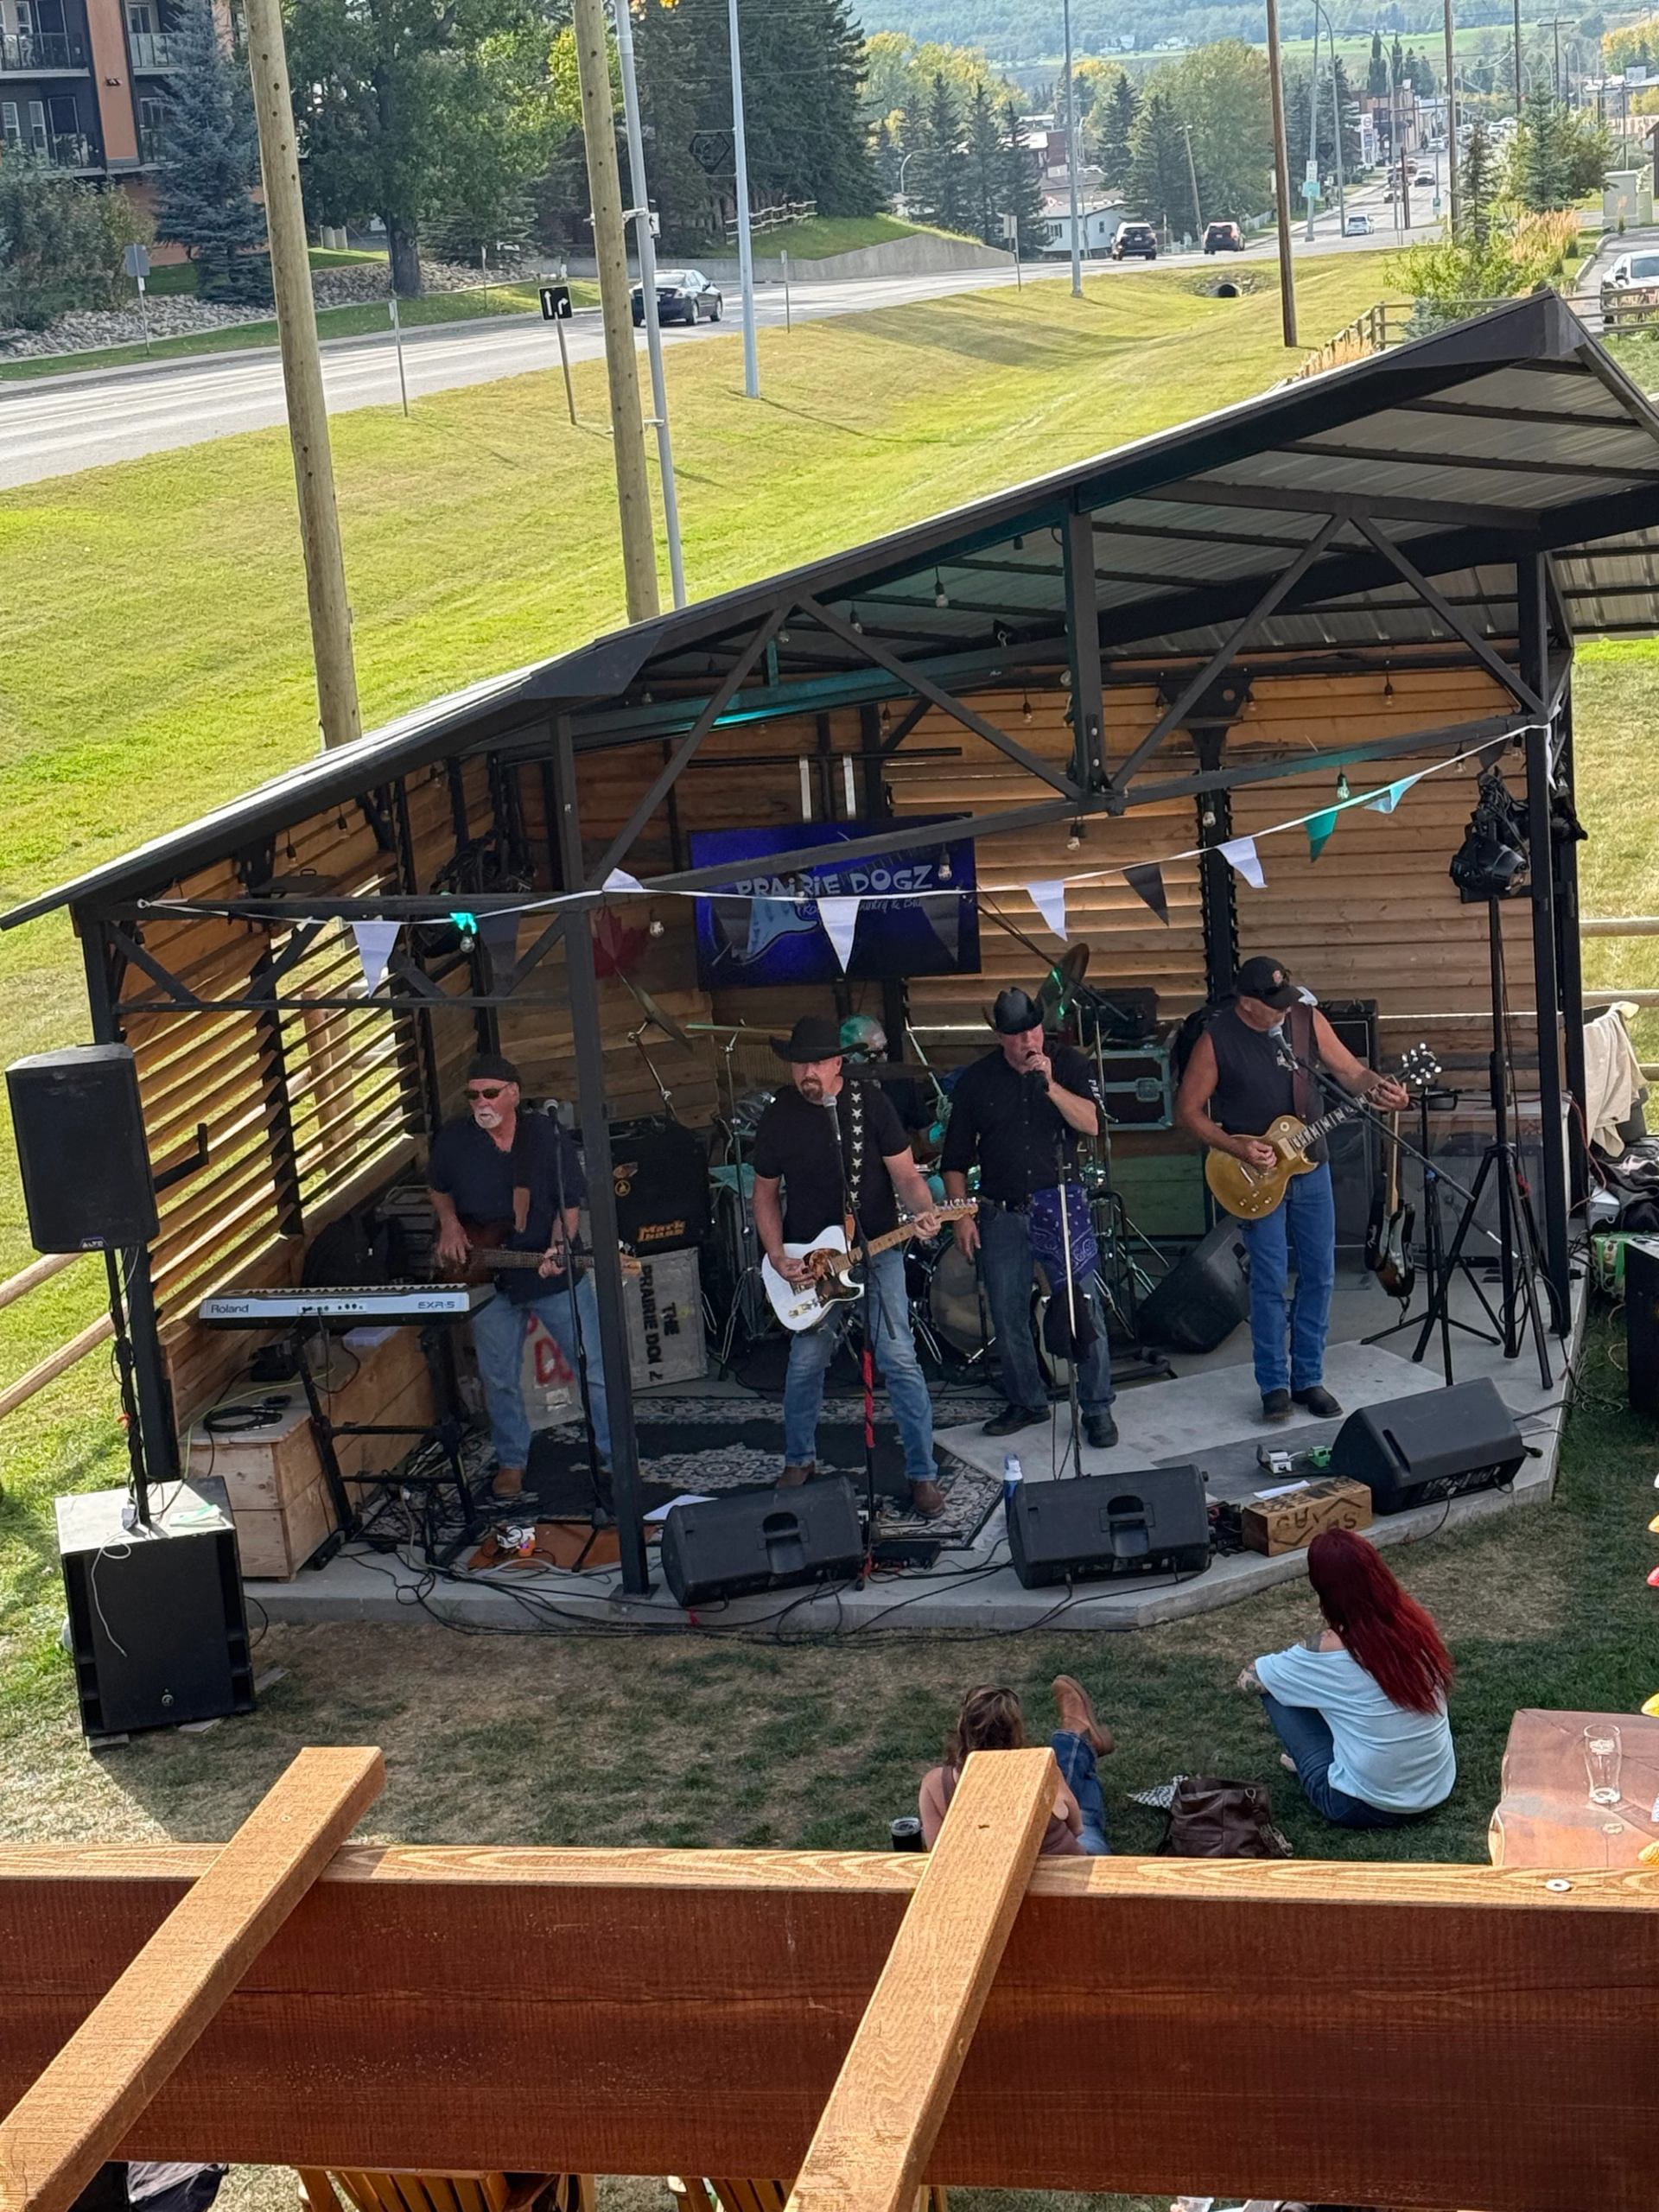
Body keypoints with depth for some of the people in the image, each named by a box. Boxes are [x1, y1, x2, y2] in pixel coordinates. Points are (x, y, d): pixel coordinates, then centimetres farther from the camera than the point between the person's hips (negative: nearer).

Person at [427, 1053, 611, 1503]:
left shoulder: (549, 1138, -12)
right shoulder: (454, 1138, -6)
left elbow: (569, 1204, -7)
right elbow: (437, 1188, 13)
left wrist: (558, 1249, -22)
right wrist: (449, 1224, -4)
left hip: (556, 1275, -2)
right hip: (487, 1278, 2)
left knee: (597, 1369, 2)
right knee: (499, 1380, 12)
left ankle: (615, 1454, 19)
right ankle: (511, 1461, 32)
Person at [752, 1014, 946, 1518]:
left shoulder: (869, 1103, -5)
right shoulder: (778, 1117, -1)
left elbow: (904, 1174, -3)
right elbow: (765, 1194, 8)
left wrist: (922, 1212, -24)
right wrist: (777, 1258, -4)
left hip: (876, 1250, -1)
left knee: (899, 1359, -8)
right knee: (805, 1364, 5)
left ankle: (923, 1475, 0)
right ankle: (799, 1462, 29)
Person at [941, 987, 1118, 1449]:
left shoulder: (1069, 1063, 0)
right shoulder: (976, 1081, 3)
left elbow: (1092, 1123, -13)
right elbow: (956, 1158, 7)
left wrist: (1051, 1086, -23)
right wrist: (962, 1215, 0)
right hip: (1001, 1215, 2)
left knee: (1084, 1309, -7)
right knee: (1007, 1316, 7)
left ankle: (1097, 1409, 3)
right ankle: (1026, 1401, 25)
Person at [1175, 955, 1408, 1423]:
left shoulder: (1306, 1019, -4)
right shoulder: (1216, 1040, -14)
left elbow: (1350, 1071, 5)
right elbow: (1188, 1110, -7)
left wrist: (1378, 1089, -17)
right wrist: (1236, 1147, -18)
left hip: (1309, 1167, 4)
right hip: (1257, 1175, -4)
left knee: (1319, 1275, 6)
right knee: (1270, 1281, -6)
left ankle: (1308, 1379, 18)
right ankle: (1273, 1385, 6)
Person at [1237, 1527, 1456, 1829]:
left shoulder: (1330, 1648, -18)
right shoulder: (1415, 1621, -4)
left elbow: (1249, 1679, -3)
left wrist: (1298, 1661, 17)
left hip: (1368, 1806, -6)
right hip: (1438, 1790, 6)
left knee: (1273, 1690, 6)